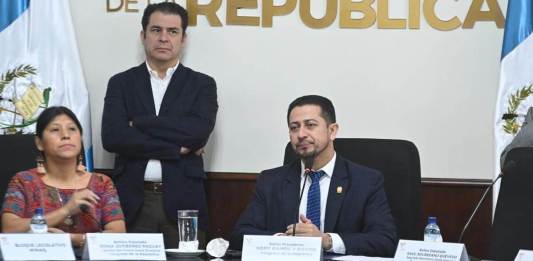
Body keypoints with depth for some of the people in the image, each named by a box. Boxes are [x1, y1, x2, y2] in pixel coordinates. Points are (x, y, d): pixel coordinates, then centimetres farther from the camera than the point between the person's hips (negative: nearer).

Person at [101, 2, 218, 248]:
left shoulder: (202, 84, 8)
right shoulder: (121, 83, 9)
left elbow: (200, 131, -10)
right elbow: (112, 137, -6)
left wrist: (139, 123, -8)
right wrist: (177, 148, -9)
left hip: (182, 202, 0)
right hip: (132, 201, 0)